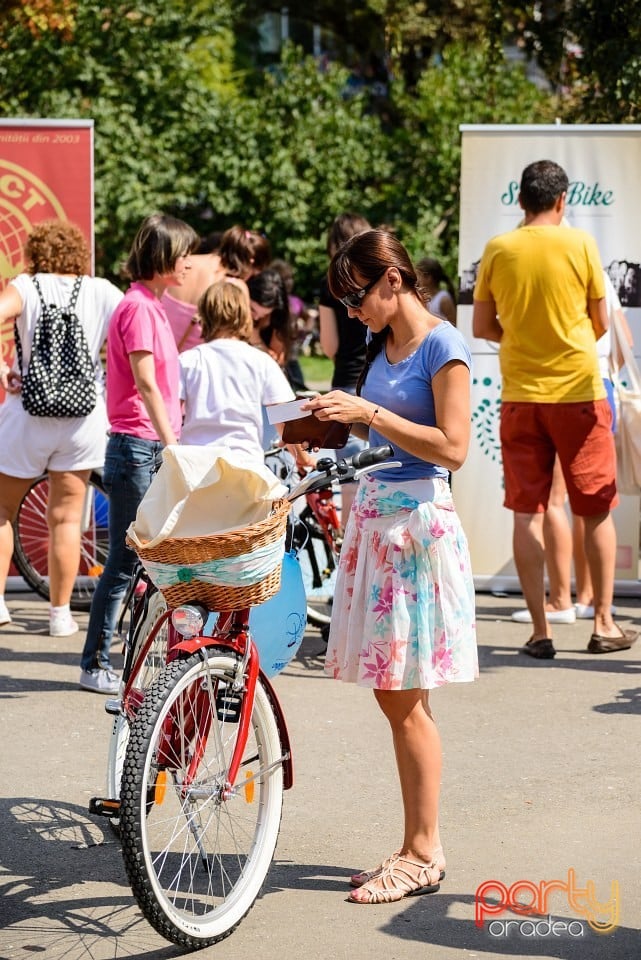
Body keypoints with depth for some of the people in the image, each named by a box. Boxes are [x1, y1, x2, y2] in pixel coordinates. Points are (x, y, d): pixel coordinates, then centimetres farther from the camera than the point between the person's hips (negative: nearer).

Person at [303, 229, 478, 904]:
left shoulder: (442, 346, -9)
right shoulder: (382, 347, 16)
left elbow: (451, 446, -17)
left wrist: (370, 412, -19)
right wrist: (336, 421, 6)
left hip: (418, 519, -8)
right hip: (373, 513, 8)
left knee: (405, 699, -6)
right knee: (390, 693, 8)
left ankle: (423, 854, 2)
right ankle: (417, 847, 14)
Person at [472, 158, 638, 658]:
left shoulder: (497, 250, -1)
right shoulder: (580, 243, -5)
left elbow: (481, 327, 4)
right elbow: (601, 323, 1)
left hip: (520, 395, 2)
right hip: (578, 388, -2)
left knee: (527, 511, 5)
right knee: (597, 510, 10)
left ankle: (540, 630, 3)